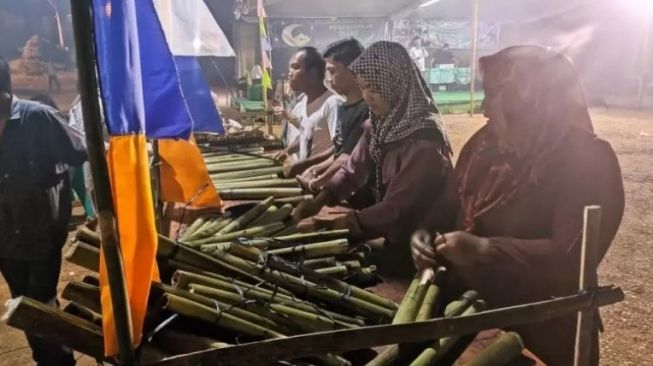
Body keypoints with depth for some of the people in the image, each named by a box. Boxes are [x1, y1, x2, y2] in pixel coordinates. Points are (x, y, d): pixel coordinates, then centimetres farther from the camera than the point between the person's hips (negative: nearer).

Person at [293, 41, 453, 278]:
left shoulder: (424, 142, -25)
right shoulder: (381, 124, -1)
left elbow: (396, 209, -25)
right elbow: (354, 169, 0)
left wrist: (330, 226, -22)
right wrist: (318, 201, -16)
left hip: (415, 248, -6)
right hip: (390, 236, 6)